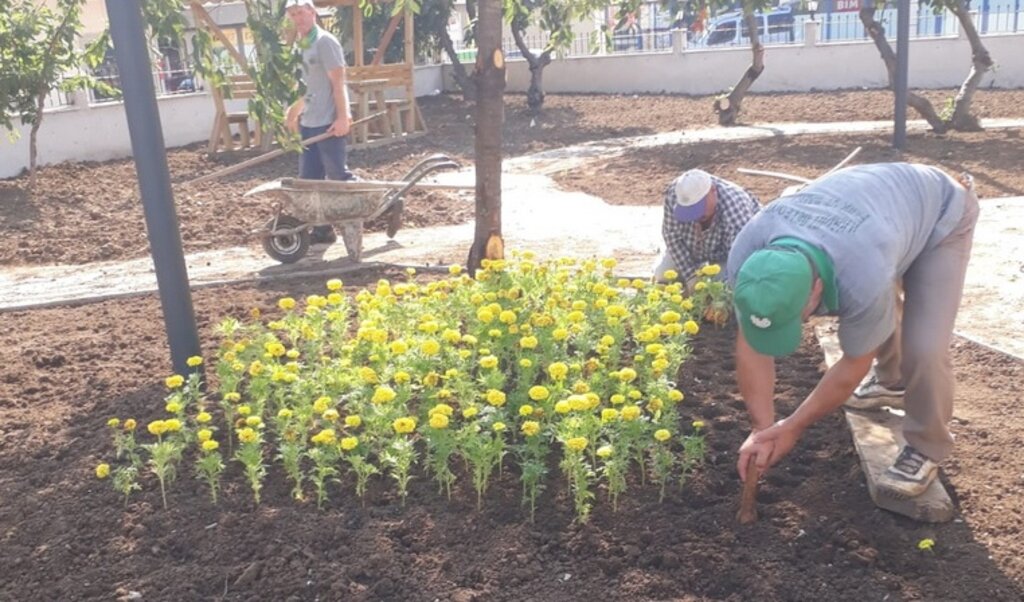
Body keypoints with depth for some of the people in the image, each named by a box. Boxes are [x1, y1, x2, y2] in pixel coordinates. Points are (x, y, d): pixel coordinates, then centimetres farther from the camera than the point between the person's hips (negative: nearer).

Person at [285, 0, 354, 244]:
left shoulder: (325, 42, -9)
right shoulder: (300, 45, 16)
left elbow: (338, 82, -15)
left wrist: (343, 117, -21)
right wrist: (294, 112, 22)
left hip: (329, 122, -9)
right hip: (309, 123, 9)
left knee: (337, 174, -6)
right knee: (309, 178, 8)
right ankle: (322, 228, 15)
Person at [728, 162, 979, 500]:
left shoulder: (862, 280, -45)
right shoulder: (746, 254, -31)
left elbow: (854, 364, -26)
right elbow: (751, 347, -20)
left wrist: (793, 427, -17)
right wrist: (762, 428, -20)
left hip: (942, 212, -5)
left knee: (924, 346, -16)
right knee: (875, 316, 21)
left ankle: (927, 448, 7)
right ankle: (893, 379, 50)